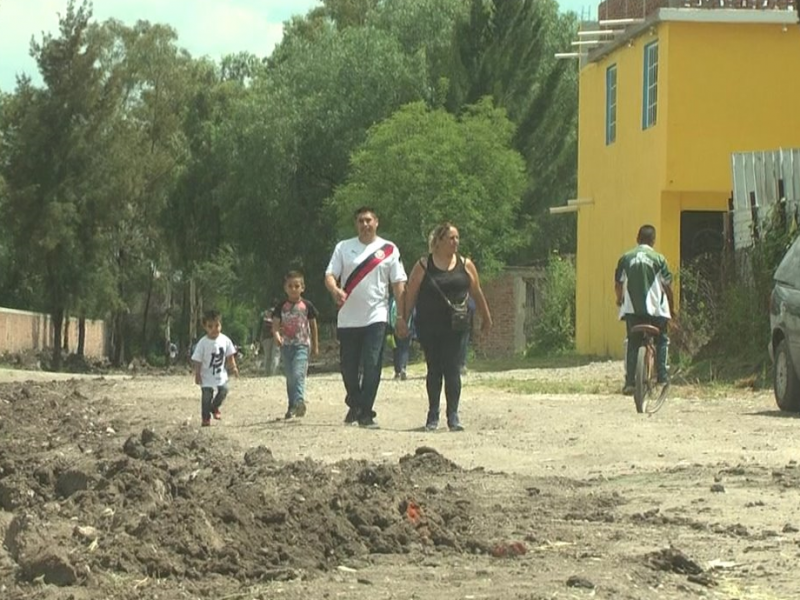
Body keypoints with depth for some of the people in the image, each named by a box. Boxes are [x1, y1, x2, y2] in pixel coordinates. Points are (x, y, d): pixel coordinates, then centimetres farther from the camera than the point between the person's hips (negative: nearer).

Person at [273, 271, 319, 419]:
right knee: (290, 377, 10)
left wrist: (315, 346, 13)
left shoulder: (307, 306, 1)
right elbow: (275, 325, 0)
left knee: (298, 374, -21)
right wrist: (276, 336, -23)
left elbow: (313, 326, 10)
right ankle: (292, 406, 17)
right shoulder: (281, 307, 4)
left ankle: (299, 401, -33)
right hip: (286, 345, 3)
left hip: (302, 345, -3)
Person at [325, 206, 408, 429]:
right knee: (349, 367, 7)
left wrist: (401, 317, -1)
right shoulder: (343, 248, 8)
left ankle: (365, 413, -8)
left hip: (376, 317, -2)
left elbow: (398, 284, 4)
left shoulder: (389, 249, 5)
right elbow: (330, 275, 1)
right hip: (348, 317, 2)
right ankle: (355, 404, 29)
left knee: (372, 367, -11)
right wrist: (335, 290, -22)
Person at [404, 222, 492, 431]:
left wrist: (486, 318, 18)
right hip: (429, 326, 0)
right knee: (434, 369, 6)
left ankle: (453, 415, -2)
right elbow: (410, 296, 2)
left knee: (452, 369, -6)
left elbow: (477, 293, 14)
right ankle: (433, 415, 15)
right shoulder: (423, 266, 1)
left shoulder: (465, 265, 6)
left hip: (455, 326, 0)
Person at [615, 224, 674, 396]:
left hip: (632, 309, 2)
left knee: (633, 343, 9)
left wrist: (619, 299, 30)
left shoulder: (626, 258, 5)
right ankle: (662, 376, 5)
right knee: (661, 341, 15)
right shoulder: (658, 259, -1)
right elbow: (667, 285, 0)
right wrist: (671, 306, 13)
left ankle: (630, 381, 1)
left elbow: (618, 284, 10)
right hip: (655, 307, -2)